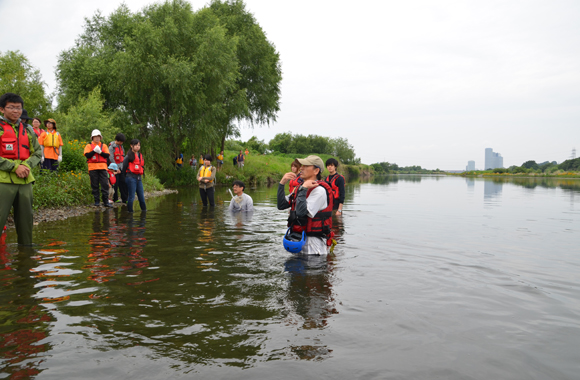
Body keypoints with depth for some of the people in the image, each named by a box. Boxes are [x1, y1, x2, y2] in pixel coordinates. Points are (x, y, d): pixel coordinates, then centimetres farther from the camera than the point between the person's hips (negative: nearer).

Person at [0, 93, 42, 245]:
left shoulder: (28, 130, 14)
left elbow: (37, 153, 13)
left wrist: (27, 165, -6)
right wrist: (15, 167, -14)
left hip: (25, 180, 5)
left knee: (26, 218, 11)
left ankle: (26, 245, 23)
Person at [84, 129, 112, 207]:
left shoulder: (104, 146, 14)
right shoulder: (89, 146, 9)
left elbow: (107, 155, 2)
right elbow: (87, 155, -5)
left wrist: (100, 152, -11)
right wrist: (94, 151, -14)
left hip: (102, 167, 1)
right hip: (93, 168, -1)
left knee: (105, 185, -4)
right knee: (95, 185, 3)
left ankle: (106, 201, 0)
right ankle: (96, 202, 11)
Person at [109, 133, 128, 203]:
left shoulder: (121, 146, 14)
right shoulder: (111, 147, -8)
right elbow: (111, 158, -12)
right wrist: (116, 168, -14)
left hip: (121, 168, 6)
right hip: (115, 168, -6)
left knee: (123, 183, 4)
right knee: (115, 184, -2)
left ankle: (125, 199, 8)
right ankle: (115, 199, 6)